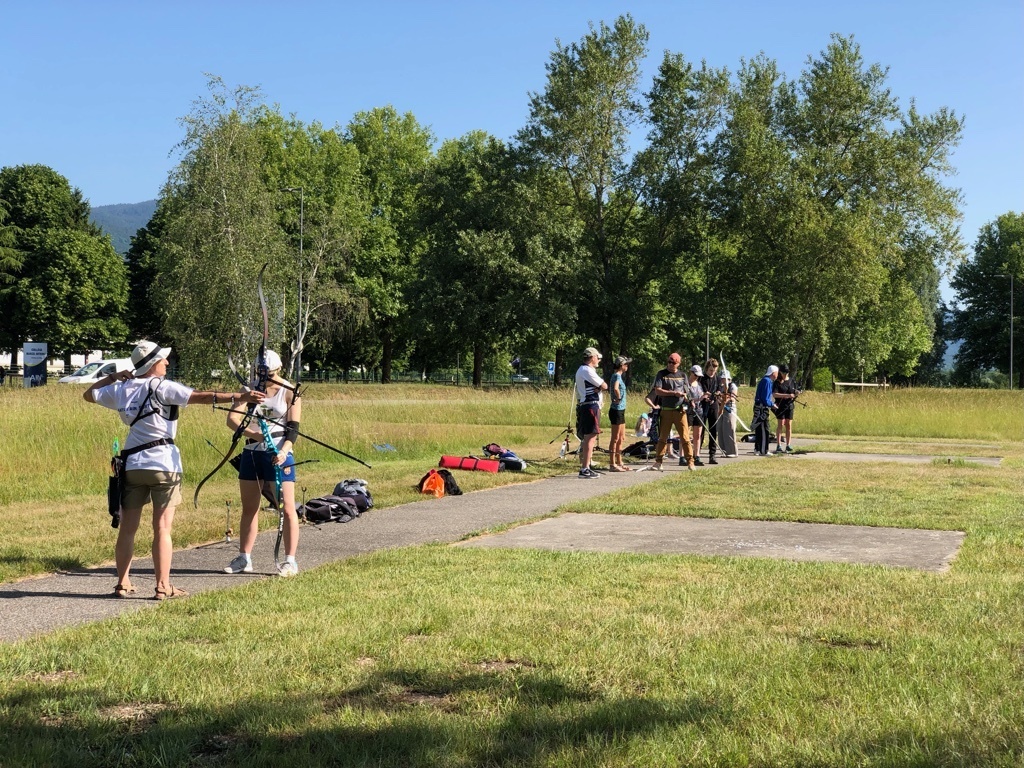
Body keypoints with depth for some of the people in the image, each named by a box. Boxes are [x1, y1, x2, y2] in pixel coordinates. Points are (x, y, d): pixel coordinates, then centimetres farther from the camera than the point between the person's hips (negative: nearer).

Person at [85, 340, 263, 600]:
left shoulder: (121, 389, 9)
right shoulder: (161, 387, -8)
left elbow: (89, 394, 25)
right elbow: (201, 397, -19)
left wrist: (113, 377, 29)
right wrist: (238, 397, -24)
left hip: (132, 464, 6)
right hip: (162, 463, -5)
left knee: (127, 527, 11)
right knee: (162, 528, -2)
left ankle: (123, 583, 18)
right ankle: (163, 587, 0)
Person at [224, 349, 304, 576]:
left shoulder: (289, 392, -3)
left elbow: (293, 428, -8)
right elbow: (232, 418, -8)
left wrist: (284, 451, -25)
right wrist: (252, 433, -26)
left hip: (278, 454, -4)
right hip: (251, 452, 4)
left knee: (287, 508, -5)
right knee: (249, 508, 10)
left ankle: (291, 561, 2)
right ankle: (244, 559, 18)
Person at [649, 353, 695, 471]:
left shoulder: (682, 375, 12)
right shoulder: (661, 374, 3)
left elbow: (686, 392, 17)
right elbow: (657, 391, -7)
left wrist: (685, 396, -7)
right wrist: (674, 393, -13)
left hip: (680, 410, 1)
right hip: (666, 410, -1)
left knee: (685, 437, -3)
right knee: (663, 437, 4)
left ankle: (690, 461, 3)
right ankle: (658, 461, 11)